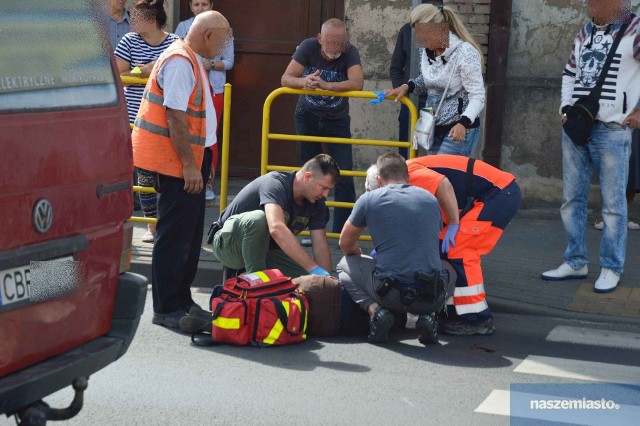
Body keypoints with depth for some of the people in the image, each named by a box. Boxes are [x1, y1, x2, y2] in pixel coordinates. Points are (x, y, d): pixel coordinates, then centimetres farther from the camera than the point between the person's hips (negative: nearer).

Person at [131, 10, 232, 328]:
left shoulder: (191, 60, 16)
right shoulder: (180, 62, -17)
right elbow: (176, 118, -22)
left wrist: (200, 160, 21)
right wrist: (189, 165, -21)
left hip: (190, 160, 11)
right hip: (175, 162, -10)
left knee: (189, 233, 15)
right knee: (175, 236, -6)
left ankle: (180, 300, 24)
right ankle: (167, 310, 0)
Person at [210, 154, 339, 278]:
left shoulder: (316, 202, -5)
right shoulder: (276, 183, -29)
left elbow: (320, 247, -7)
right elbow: (277, 229, -46)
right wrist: (314, 268, -51)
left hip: (265, 250, 7)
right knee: (258, 218, -38)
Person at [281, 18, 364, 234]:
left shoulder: (350, 52, -22)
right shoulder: (308, 47, -18)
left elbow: (357, 83, -36)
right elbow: (286, 78, -21)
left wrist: (325, 85, -45)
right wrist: (304, 81, -43)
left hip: (337, 120, -1)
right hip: (307, 117, 1)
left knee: (344, 176, -7)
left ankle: (343, 231, 2)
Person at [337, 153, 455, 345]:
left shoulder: (369, 199, 5)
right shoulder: (431, 199, 14)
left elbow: (345, 244, 18)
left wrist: (361, 256, 42)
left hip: (392, 294, -2)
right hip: (433, 297, 2)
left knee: (345, 265, 25)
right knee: (450, 272, 37)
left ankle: (375, 310, 0)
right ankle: (427, 316, 9)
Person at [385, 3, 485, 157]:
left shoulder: (465, 52, -20)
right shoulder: (427, 52, 3)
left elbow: (477, 97, -22)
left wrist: (463, 123, -38)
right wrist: (407, 86, 2)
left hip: (460, 129, -8)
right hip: (434, 128, 8)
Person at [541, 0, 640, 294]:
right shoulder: (585, 33, 14)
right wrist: (566, 107, 13)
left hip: (612, 130, -7)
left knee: (613, 203, -2)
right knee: (572, 198, 10)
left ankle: (611, 269, 6)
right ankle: (575, 262, 19)